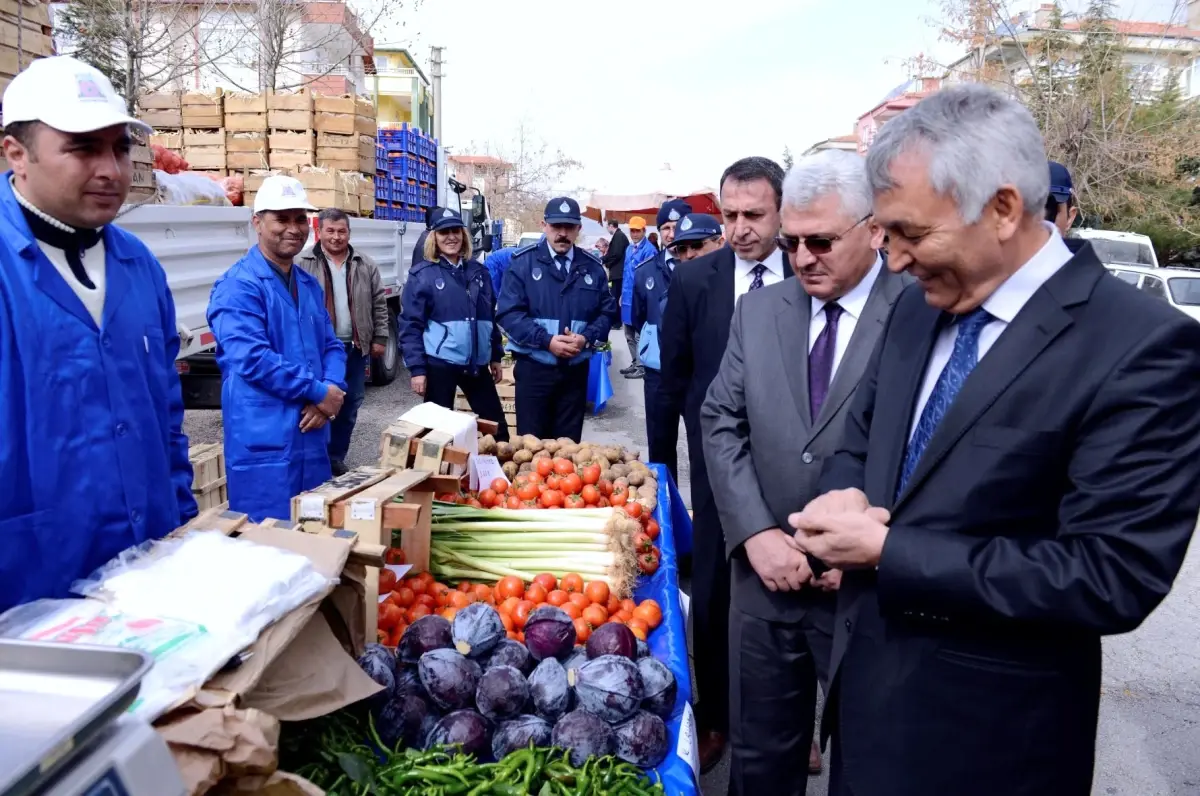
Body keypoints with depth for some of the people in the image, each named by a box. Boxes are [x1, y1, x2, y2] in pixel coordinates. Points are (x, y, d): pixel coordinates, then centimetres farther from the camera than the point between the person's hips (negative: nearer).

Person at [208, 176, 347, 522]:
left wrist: (333, 390, -7)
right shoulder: (239, 286, -12)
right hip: (265, 442, -8)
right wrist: (318, 391, -15)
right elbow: (251, 358, -21)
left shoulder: (310, 284, 15)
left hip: (313, 437, 8)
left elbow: (332, 345, 14)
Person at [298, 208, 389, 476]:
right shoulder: (304, 266, -2)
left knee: (350, 406, 11)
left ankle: (337, 457, 25)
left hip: (355, 348, 3)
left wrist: (379, 338, 3)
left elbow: (379, 304, 9)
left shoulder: (365, 265, 7)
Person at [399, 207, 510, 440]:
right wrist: (417, 368, -12)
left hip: (477, 363, 4)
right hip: (439, 364, -4)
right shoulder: (422, 275, -4)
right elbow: (410, 325, -6)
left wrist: (496, 356, 15)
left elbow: (491, 317, 17)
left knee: (496, 424, 8)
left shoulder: (479, 271, 10)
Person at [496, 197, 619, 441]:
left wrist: (586, 338, -12)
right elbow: (508, 312, -10)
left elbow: (608, 311, 8)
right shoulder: (524, 262, -4)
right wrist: (546, 340, -20)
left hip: (576, 370, 3)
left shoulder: (592, 267, 7)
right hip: (534, 368, -3)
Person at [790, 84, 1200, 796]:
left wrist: (888, 549, -22)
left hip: (988, 728, -6)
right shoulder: (918, 308, 2)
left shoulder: (1141, 347, -20)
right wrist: (846, 501, -12)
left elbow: (1112, 577, -24)